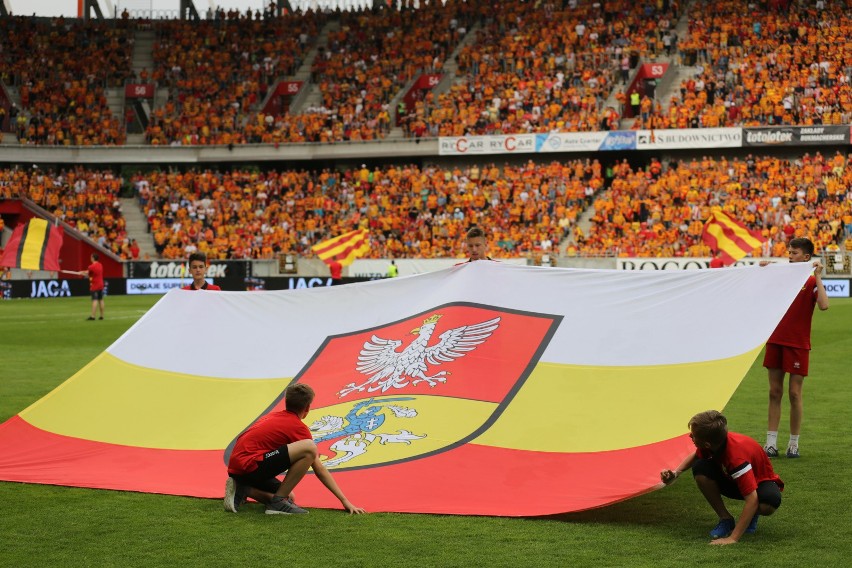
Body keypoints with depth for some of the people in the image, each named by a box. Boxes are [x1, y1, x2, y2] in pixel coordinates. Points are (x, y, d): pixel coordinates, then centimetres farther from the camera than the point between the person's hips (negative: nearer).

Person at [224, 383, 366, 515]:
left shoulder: (272, 416, 23)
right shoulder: (299, 427, 0)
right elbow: (320, 470, 1)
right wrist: (344, 500, 6)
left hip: (235, 467, 9)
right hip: (250, 465, -9)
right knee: (309, 448, -19)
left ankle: (242, 490, 8)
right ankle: (278, 501, -11)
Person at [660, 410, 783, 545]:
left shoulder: (737, 456, -41)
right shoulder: (711, 443, -21)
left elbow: (752, 499, -43)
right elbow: (695, 456, 6)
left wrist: (732, 538, -45)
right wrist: (675, 473, -12)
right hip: (731, 478, 6)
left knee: (768, 504, -40)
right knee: (700, 469, -23)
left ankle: (753, 515, -2)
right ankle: (725, 519, -8)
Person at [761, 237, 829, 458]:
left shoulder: (811, 281, -6)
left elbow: (824, 305, -23)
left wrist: (818, 276, -21)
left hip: (798, 344, -4)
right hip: (775, 340, 5)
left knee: (794, 393, -1)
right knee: (775, 392, 5)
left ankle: (794, 444, 9)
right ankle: (771, 443, 7)